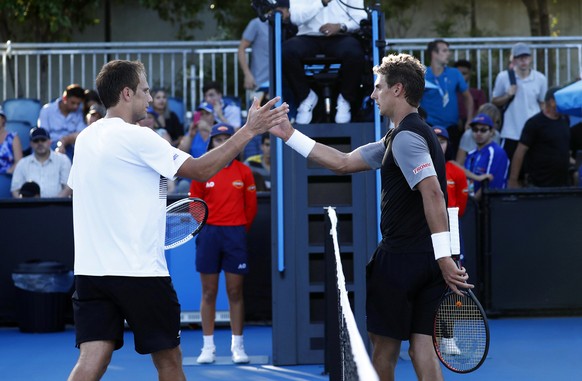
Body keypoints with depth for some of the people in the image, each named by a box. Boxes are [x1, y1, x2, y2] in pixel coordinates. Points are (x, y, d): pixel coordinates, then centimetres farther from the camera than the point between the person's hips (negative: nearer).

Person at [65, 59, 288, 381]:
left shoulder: (86, 138, 11)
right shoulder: (136, 138, -12)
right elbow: (201, 169, -13)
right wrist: (250, 129, -10)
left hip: (90, 268, 6)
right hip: (138, 270, -6)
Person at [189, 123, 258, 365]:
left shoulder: (243, 172, 4)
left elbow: (251, 207, 8)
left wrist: (240, 230, 7)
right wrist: (205, 229, 4)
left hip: (236, 235, 0)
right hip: (209, 234, 0)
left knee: (235, 292, 2)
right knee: (208, 293, 3)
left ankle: (238, 346, 7)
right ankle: (208, 347, 7)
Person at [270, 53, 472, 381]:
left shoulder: (406, 137, -12)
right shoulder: (405, 136, 19)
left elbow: (433, 193, -24)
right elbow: (343, 162, 23)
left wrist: (444, 257, -28)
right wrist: (290, 135, 24)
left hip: (401, 257, -9)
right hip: (431, 259, 9)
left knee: (385, 346, 6)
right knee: (423, 350, 4)